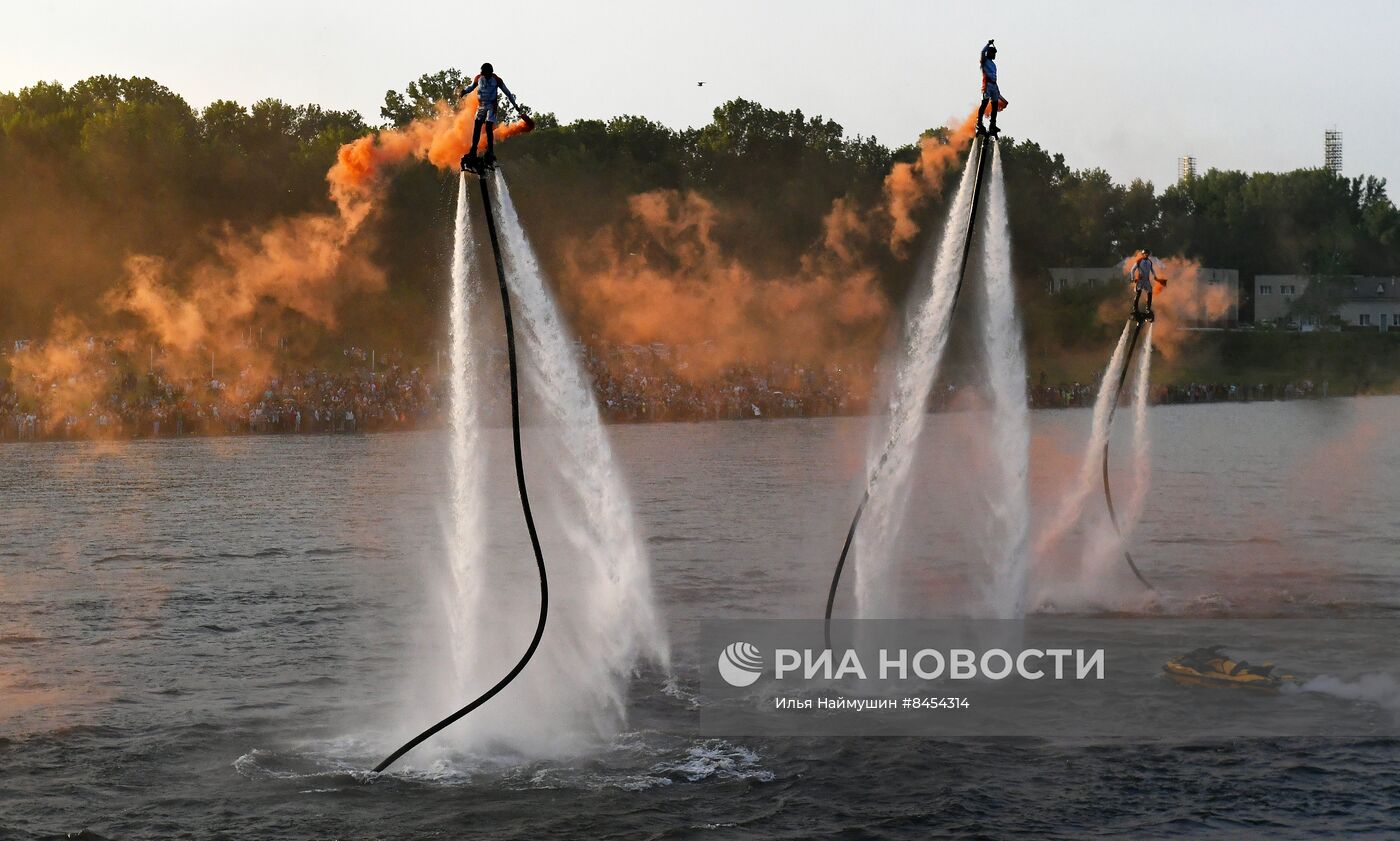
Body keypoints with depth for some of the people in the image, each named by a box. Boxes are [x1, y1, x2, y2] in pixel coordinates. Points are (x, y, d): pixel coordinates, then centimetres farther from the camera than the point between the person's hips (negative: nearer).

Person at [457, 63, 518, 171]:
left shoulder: (497, 80, -8)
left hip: (491, 106, -4)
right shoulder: (478, 78, 1)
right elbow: (471, 87, 16)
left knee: (488, 128, -16)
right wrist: (462, 92, -5)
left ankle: (490, 152, -17)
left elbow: (506, 92, 1)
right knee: (476, 128, -6)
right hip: (481, 105, 4)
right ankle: (473, 151, -6)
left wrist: (514, 104, 4)